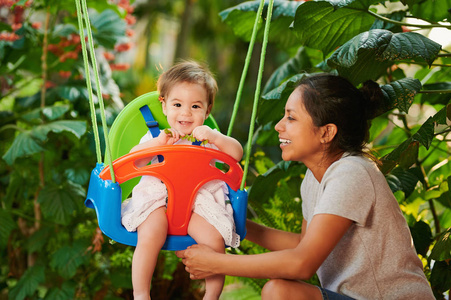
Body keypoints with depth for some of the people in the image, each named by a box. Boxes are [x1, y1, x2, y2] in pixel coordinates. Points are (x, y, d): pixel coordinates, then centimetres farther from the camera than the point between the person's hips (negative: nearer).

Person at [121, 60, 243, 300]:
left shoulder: (209, 137, 9)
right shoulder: (157, 136, 8)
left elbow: (237, 154, -4)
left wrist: (214, 137, -19)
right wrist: (158, 143, -17)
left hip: (200, 200, 1)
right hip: (157, 197, -1)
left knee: (215, 242, -21)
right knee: (150, 238, -27)